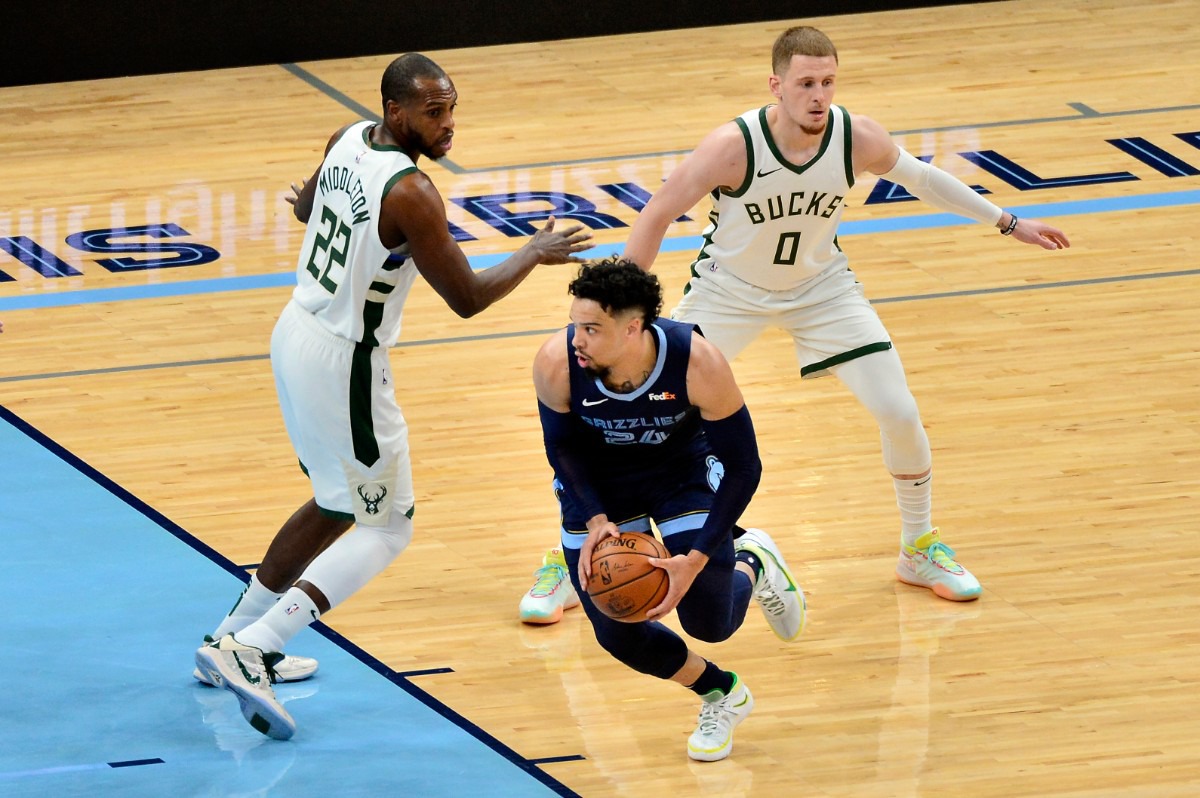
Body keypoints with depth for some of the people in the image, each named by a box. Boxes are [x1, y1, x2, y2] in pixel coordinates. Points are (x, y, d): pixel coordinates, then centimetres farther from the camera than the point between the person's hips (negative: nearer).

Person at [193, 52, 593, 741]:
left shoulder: (349, 142, 1)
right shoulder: (411, 194, -25)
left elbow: (307, 207, 22)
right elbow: (467, 298, -18)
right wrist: (536, 253, -3)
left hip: (298, 334, 9)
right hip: (344, 366, -9)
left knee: (339, 507, 26)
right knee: (387, 530, 1)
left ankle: (234, 639, 32)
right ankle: (248, 651, -10)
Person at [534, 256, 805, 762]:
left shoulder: (697, 363, -36)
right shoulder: (556, 363, -32)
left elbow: (742, 468, -24)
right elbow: (562, 448, -10)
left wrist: (695, 559, -30)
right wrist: (596, 521, -24)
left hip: (684, 474, -2)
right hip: (599, 486, 2)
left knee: (709, 623, -7)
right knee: (617, 635, -4)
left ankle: (753, 566, 31)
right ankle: (720, 696, 26)